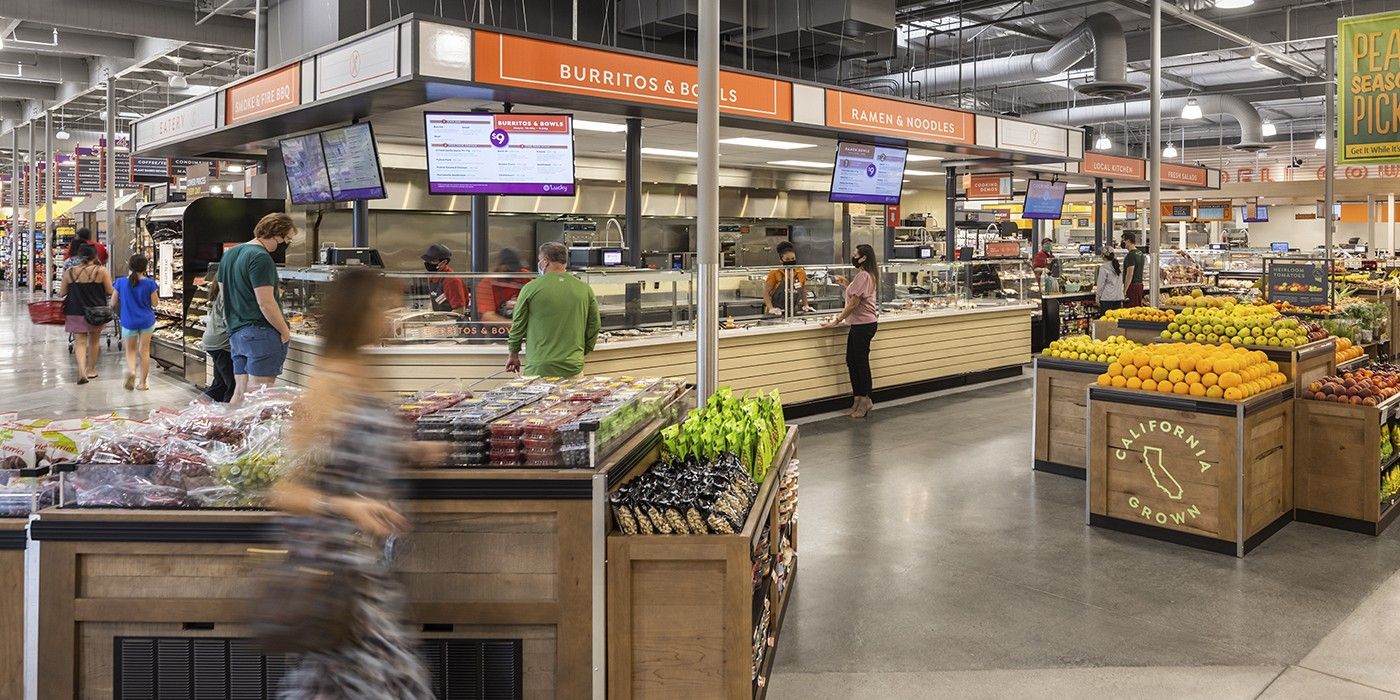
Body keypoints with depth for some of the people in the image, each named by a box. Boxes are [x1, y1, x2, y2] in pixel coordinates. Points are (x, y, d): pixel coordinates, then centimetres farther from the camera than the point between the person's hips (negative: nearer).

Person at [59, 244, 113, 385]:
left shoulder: (69, 272, -1)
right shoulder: (101, 271, -8)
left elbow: (62, 292, 6)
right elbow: (110, 292, -6)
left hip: (75, 312, 1)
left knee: (80, 342, 3)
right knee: (94, 341, 16)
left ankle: (82, 371, -14)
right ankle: (91, 370, 28)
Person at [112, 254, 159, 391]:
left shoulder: (121, 283, -8)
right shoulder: (149, 283, -12)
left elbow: (113, 303, 1)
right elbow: (155, 303, -3)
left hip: (128, 321, 0)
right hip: (147, 321, 0)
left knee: (130, 349, 17)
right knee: (144, 350, 9)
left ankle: (131, 370, -14)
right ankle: (143, 383, 14)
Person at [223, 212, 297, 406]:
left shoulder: (230, 254, 17)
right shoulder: (260, 258, -14)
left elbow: (225, 296, 24)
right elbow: (266, 303, -18)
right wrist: (285, 331, -10)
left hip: (235, 332, 9)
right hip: (262, 333, -9)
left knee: (239, 393, 12)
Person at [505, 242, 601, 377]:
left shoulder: (531, 288, -2)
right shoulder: (585, 289, 5)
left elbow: (518, 325, 5)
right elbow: (594, 325, 11)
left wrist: (514, 354, 19)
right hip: (573, 367, 3)